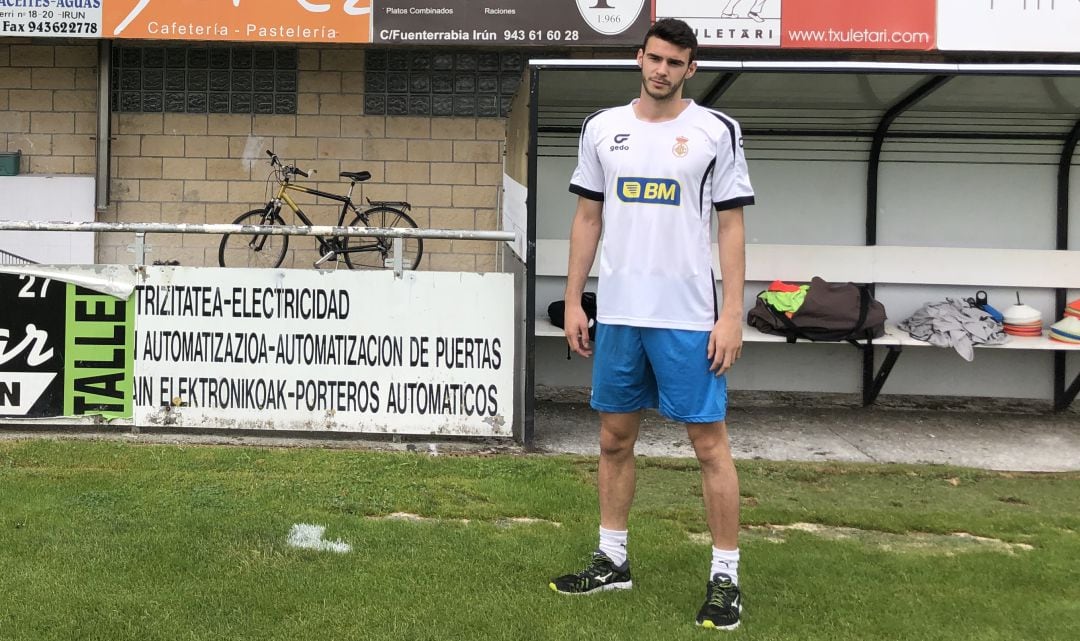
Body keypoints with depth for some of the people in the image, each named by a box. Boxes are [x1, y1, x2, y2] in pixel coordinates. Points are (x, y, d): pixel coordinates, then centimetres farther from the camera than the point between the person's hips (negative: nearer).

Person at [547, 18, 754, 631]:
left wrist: (733, 314, -9)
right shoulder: (602, 128, 8)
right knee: (615, 439, 12)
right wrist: (573, 301, 8)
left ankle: (726, 576, 10)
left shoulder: (717, 132, -2)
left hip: (689, 318, -4)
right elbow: (588, 219, 12)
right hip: (617, 313, 4)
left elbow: (731, 227, -2)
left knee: (710, 443, -1)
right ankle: (613, 561, 27)